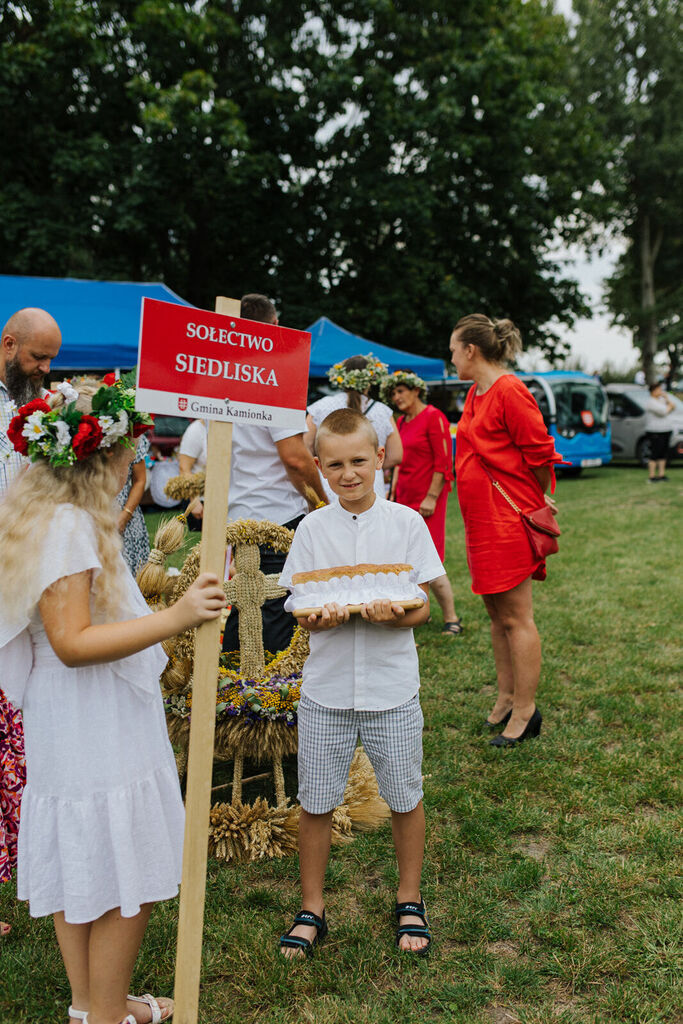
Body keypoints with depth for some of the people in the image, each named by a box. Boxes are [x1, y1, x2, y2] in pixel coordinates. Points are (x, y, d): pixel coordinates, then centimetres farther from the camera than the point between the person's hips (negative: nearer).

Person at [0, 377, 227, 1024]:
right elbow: (71, 643, -26)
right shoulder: (69, 525, -21)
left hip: (79, 728, 10)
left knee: (81, 876, 20)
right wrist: (174, 619, -34)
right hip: (98, 735, -10)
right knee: (124, 886, 4)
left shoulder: (55, 517, 11)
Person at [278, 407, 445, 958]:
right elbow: (300, 611, 1)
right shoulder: (312, 529, -1)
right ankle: (312, 909, 30)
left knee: (405, 798, 12)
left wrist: (393, 614, -24)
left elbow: (422, 607, -3)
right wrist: (321, 617, -21)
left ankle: (410, 902, 35)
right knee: (316, 803, 10)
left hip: (392, 688, -1)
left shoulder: (406, 523, -4)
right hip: (326, 690, 1)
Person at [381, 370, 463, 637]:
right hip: (404, 496, 8)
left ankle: (452, 619, 2)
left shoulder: (433, 417, -8)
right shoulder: (401, 422, 15)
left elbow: (443, 462, -13)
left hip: (426, 498, -8)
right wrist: (393, 492, 16)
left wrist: (432, 497, -17)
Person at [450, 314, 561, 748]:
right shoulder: (476, 394, 14)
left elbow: (539, 453, -14)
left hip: (509, 518, -10)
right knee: (497, 614, 16)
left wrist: (536, 501, 0)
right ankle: (506, 699, 27)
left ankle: (525, 710, 8)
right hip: (483, 518, 10)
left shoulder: (510, 392, -15)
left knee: (516, 618, -2)